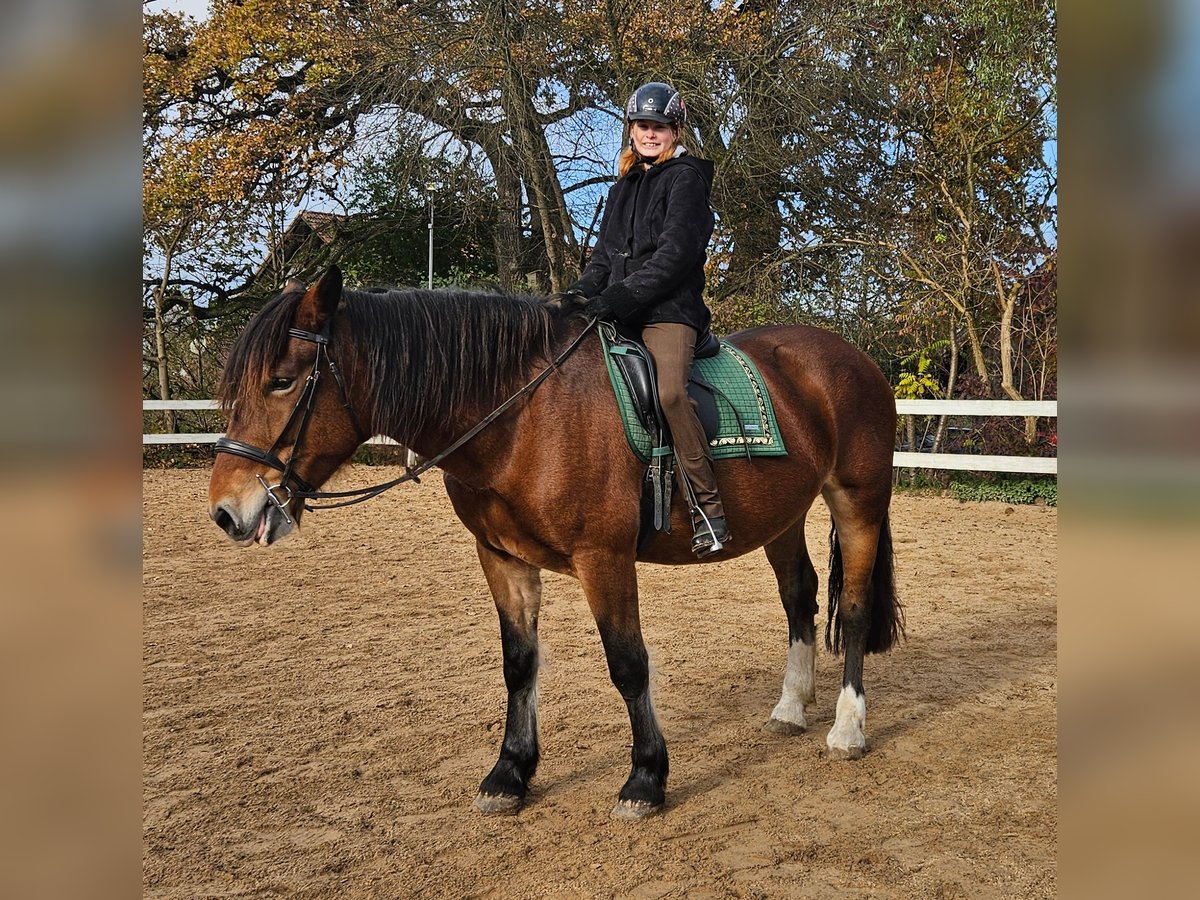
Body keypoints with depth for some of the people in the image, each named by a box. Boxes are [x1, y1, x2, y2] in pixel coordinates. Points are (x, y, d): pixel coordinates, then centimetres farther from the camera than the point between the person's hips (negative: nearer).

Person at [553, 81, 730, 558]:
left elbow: (674, 254, -12)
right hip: (620, 315, 8)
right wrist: (580, 292, 0)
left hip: (669, 309, -8)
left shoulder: (687, 178, 1)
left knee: (669, 391, -31)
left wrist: (616, 299, -20)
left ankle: (709, 507, -25)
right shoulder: (623, 187, 24)